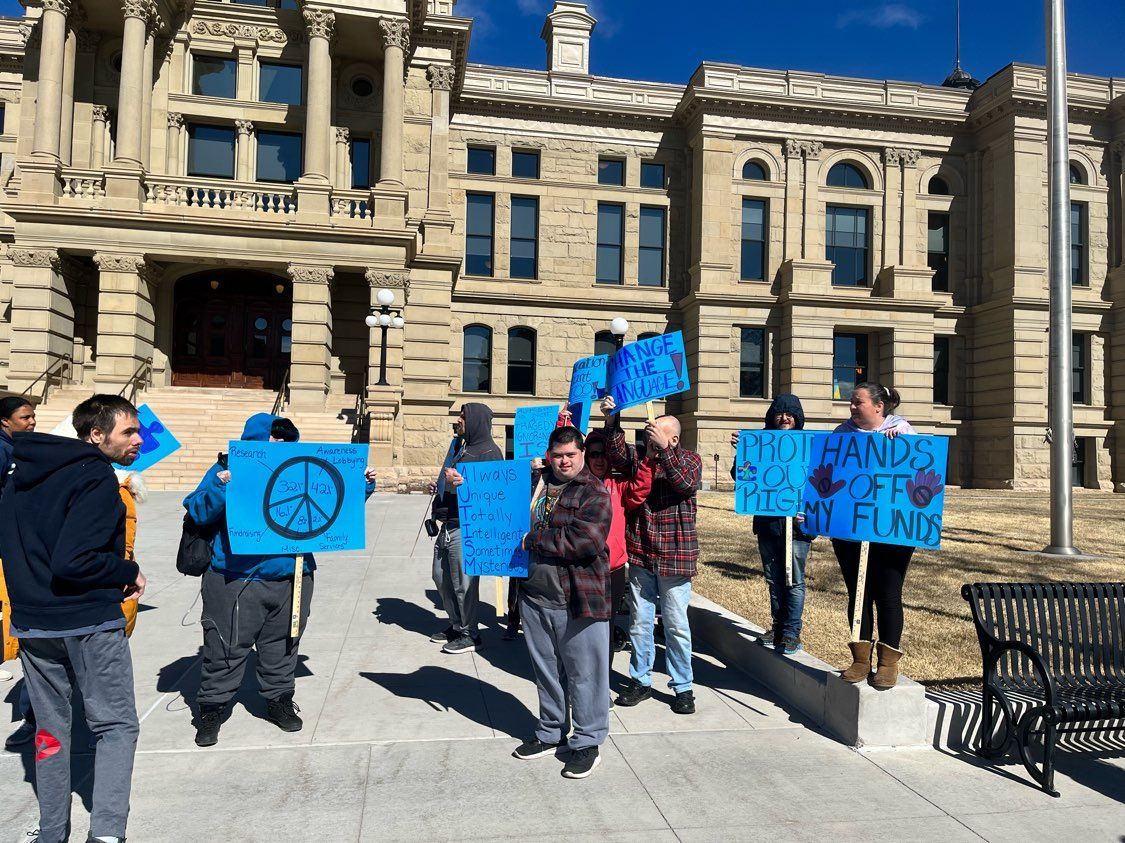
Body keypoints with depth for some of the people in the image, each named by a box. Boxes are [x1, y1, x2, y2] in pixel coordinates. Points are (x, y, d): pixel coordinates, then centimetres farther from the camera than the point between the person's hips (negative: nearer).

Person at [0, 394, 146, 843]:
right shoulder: (95, 478, -17)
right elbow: (72, 561, -24)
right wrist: (130, 573, -11)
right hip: (89, 624, -7)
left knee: (50, 728, 17)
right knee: (117, 726, 4)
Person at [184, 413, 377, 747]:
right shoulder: (227, 470, -2)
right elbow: (198, 511, -9)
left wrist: (362, 485, 6)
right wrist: (220, 487, -26)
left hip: (291, 578, 4)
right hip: (236, 580, -4)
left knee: (282, 645, 16)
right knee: (226, 648, 5)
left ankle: (279, 700, 34)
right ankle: (211, 710, 22)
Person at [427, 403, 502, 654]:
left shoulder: (489, 451, -11)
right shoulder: (464, 448, 19)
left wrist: (461, 482, -25)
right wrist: (440, 487, 11)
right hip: (448, 525, 10)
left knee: (463, 582, -2)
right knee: (441, 576, 16)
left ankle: (469, 635, 12)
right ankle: (456, 625, 31)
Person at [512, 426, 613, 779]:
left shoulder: (594, 493, -9)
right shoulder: (536, 484, 9)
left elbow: (586, 540, -22)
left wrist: (533, 540, -15)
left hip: (578, 600, -6)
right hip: (535, 594, 6)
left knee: (584, 672, 4)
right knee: (545, 668, 18)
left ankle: (587, 742, 20)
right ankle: (550, 733, 35)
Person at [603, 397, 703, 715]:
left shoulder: (689, 459, -1)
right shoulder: (638, 458, 6)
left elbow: (687, 483, -21)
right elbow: (618, 456, -14)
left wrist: (664, 450, -28)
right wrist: (612, 422, -28)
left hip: (675, 557, -3)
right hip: (640, 554, 3)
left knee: (676, 624, 5)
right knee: (639, 621, 11)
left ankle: (683, 687, 18)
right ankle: (640, 681, 25)